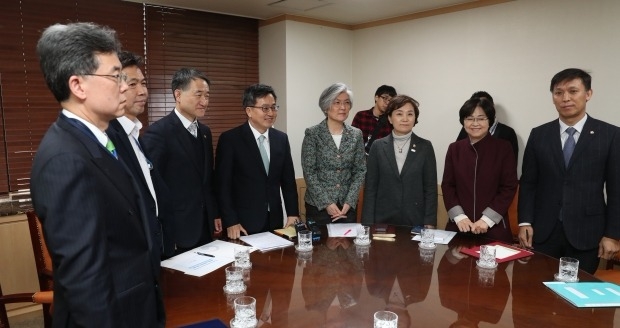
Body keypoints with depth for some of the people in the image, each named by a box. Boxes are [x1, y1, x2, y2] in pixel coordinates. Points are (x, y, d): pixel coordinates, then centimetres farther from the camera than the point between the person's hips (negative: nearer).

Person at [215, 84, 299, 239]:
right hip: (243, 224, -4)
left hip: (274, 222, 5)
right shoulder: (230, 139, -9)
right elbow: (223, 185, -9)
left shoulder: (281, 139, 6)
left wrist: (293, 214, 2)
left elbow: (288, 180, 10)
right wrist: (231, 222, -13)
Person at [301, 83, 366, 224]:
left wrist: (349, 202, -8)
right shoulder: (312, 133, -6)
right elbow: (309, 172, -9)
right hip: (318, 205, -3)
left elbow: (360, 170, 3)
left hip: (347, 205, 3)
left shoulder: (356, 134, 3)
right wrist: (326, 203, -14)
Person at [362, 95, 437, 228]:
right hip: (383, 220, 0)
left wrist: (429, 224, -5)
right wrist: (368, 224, -4)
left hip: (415, 221, 0)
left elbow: (431, 188, 1)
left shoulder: (425, 147, 1)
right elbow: (370, 187, 1)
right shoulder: (378, 146, 1)